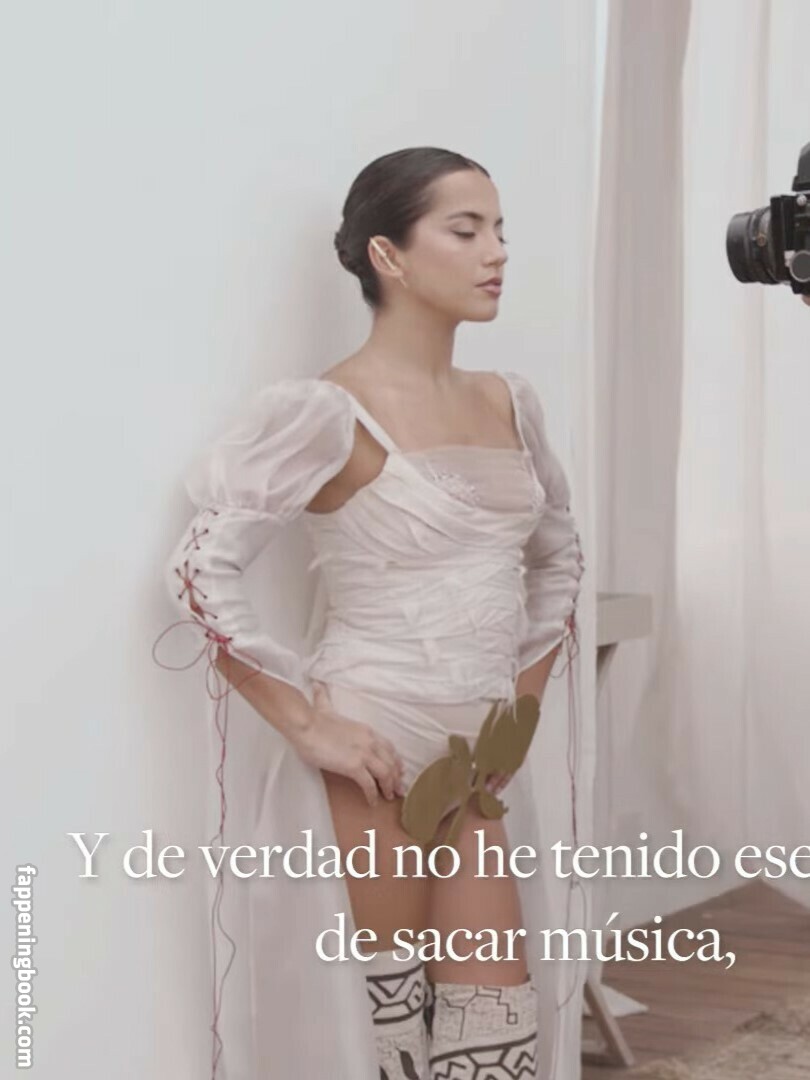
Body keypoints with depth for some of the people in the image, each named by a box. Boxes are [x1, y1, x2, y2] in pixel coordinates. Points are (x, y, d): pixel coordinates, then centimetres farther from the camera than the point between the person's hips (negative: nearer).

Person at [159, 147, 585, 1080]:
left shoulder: (509, 403, 8)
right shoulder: (327, 414, -13)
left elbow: (558, 555, 21)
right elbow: (201, 570, -17)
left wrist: (526, 697, 11)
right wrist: (306, 726, -17)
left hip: (479, 766, 7)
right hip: (374, 761, -6)